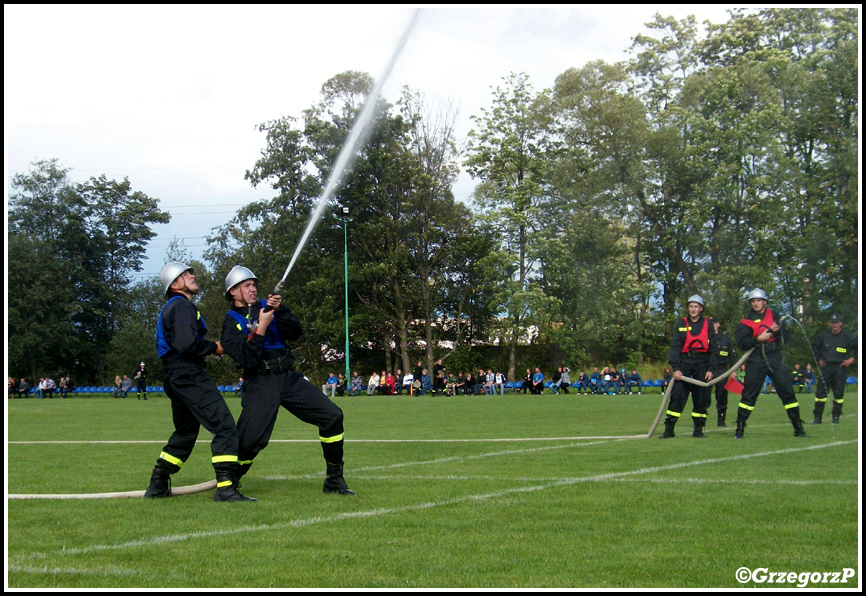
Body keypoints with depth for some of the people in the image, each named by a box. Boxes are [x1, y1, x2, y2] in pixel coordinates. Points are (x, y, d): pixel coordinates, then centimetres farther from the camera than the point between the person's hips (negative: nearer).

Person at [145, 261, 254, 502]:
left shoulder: (170, 308, 24)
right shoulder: (182, 306, -9)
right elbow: (187, 344, -22)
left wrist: (208, 347, 16)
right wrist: (214, 347, -7)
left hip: (175, 379, 11)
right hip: (189, 376, -11)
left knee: (185, 433, 22)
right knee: (225, 427, -15)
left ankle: (157, 486, 25)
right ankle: (225, 487, -23)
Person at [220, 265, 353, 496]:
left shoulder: (266, 306, 16)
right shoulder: (231, 322, 3)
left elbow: (295, 333, 3)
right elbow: (247, 358, -13)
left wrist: (279, 311, -11)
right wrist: (262, 326, -16)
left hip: (289, 377, 5)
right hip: (260, 383, -5)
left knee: (333, 416, -6)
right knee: (248, 441, -17)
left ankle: (334, 481, 3)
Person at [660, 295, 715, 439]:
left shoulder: (708, 326, 9)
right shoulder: (681, 324, 7)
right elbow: (675, 347, 1)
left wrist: (710, 369, -1)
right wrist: (675, 368, -10)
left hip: (702, 364, 1)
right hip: (684, 363, -1)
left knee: (701, 397, 1)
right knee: (677, 396, -9)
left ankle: (698, 429, 10)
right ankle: (669, 429, -7)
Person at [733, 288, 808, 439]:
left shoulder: (773, 316, 11)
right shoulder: (747, 321, 6)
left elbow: (784, 338, 5)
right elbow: (741, 343, -6)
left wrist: (776, 331, -15)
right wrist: (758, 339, -17)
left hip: (775, 358, 2)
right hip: (756, 359, -1)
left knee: (787, 391, -1)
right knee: (749, 394, -3)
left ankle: (798, 428, 5)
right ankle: (740, 428, 3)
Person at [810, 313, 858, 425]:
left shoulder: (848, 336, -2)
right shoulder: (823, 335, 8)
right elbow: (814, 346, 22)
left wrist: (852, 358, -4)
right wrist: (819, 359, 15)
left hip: (841, 367, -2)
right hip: (826, 366, 2)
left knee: (839, 393, -2)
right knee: (821, 391, -4)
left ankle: (836, 417, 7)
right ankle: (817, 417, 0)